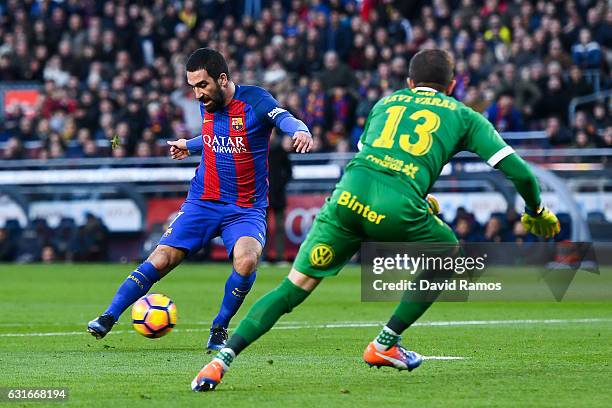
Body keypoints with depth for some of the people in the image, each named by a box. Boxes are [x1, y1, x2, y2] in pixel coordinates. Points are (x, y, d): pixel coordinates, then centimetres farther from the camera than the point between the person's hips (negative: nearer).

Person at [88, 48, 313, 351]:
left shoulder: (254, 100, -13)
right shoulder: (207, 105, 4)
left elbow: (284, 119, -33)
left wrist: (300, 130, -54)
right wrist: (189, 145, 39)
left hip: (247, 209, -4)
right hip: (203, 201, 4)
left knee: (246, 260, -30)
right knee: (161, 259, -8)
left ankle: (219, 328, -8)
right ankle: (108, 318, 0)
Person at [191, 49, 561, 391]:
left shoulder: (386, 103, 31)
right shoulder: (464, 116, 22)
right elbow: (517, 169, 17)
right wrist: (536, 212, 35)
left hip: (347, 196, 3)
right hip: (398, 209, -3)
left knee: (294, 288, 9)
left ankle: (224, 357, -7)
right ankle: (385, 344, 25)